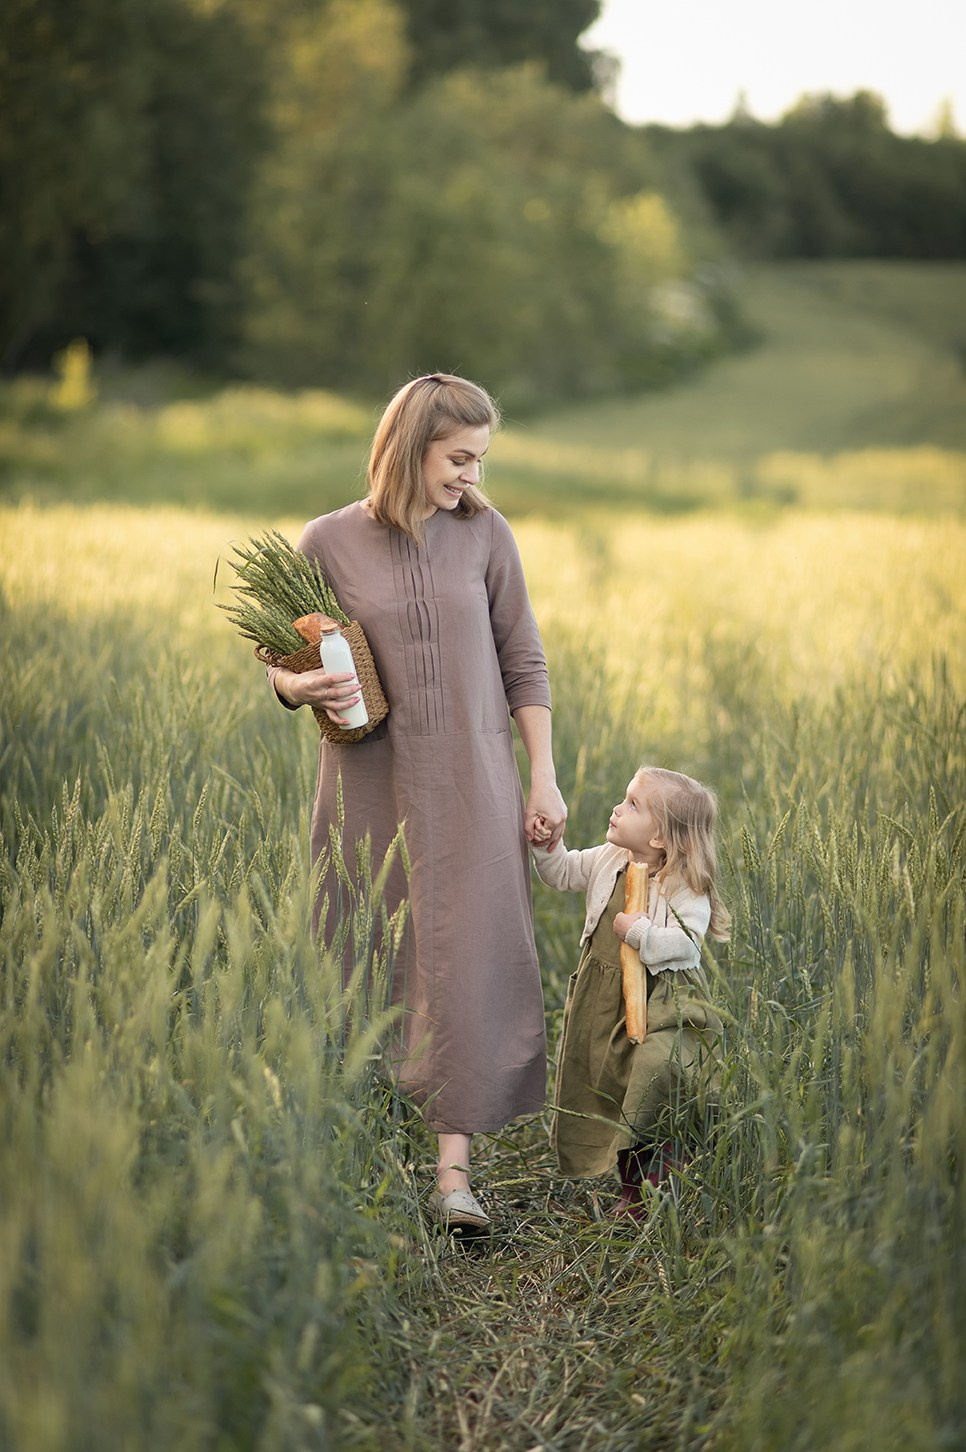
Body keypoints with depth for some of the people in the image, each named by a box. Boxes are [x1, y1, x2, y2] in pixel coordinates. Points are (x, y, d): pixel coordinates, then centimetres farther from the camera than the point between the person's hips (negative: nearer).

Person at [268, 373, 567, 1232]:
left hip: (470, 782, 0)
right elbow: (282, 663, 6)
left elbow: (524, 663, 6)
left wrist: (544, 779, 2)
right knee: (366, 962, 7)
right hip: (369, 783, 0)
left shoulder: (485, 534, 1)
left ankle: (454, 1161, 1)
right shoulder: (329, 542, -3)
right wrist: (303, 686, -18)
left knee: (467, 959, -4)